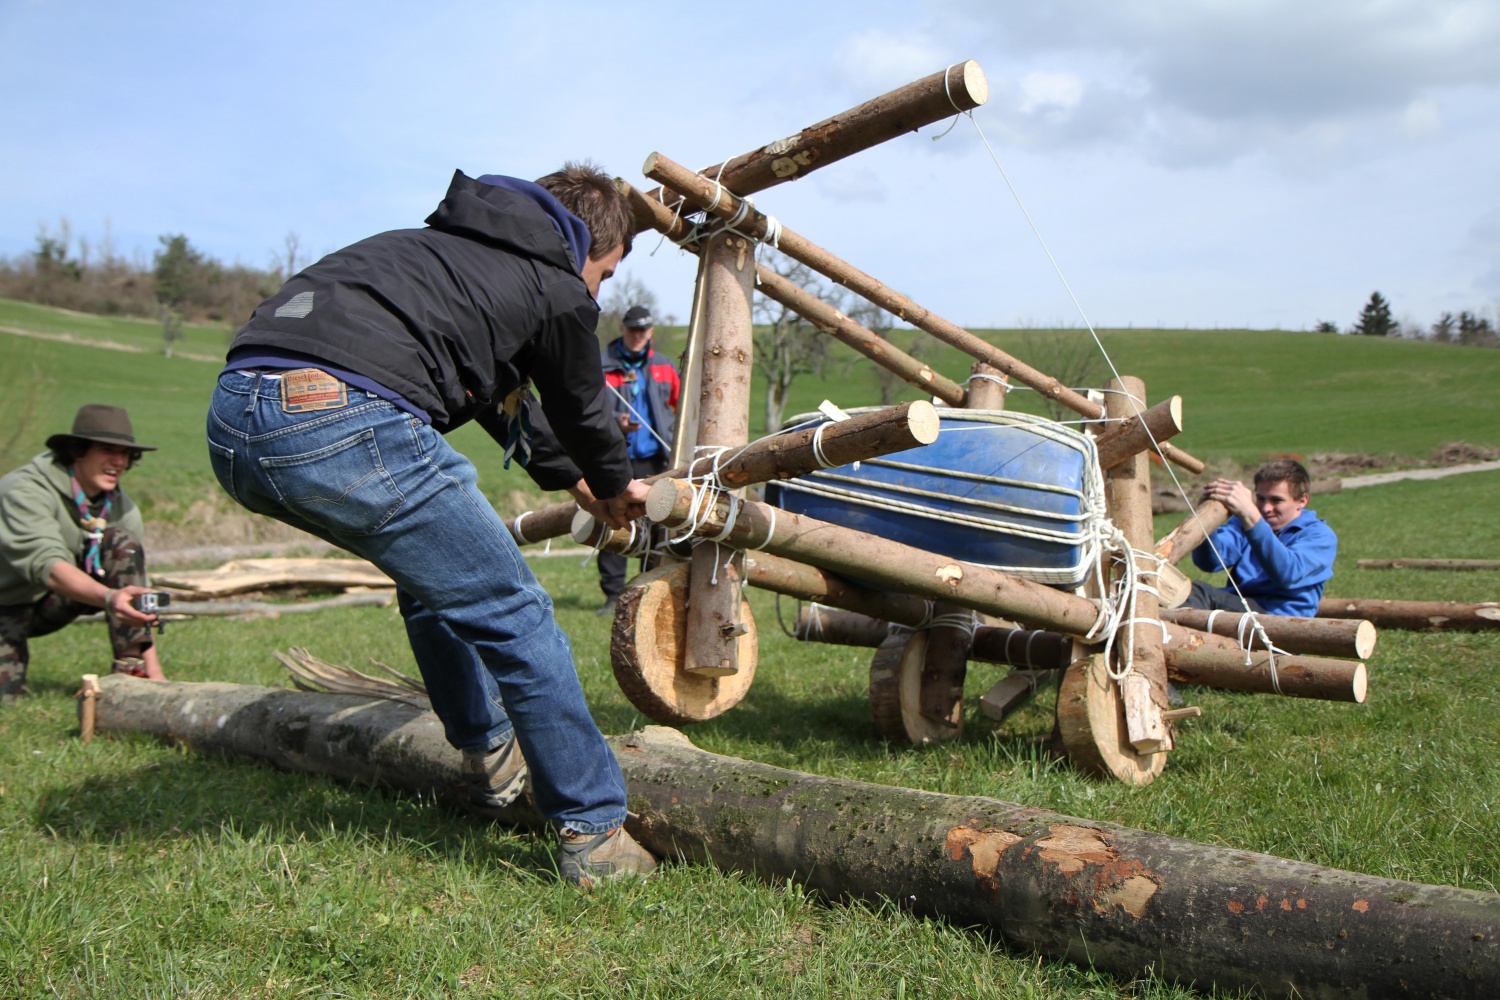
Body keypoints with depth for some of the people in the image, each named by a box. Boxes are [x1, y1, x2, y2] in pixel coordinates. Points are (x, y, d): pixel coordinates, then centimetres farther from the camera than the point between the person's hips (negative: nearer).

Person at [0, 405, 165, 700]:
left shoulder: (121, 507, -8)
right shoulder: (25, 491, -25)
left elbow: (137, 586, -12)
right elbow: (48, 566, -39)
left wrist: (153, 668, -21)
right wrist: (109, 598, -57)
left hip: (52, 605, 5)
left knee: (122, 542, -19)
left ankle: (131, 668, -20)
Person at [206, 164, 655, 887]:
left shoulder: (441, 244, 34)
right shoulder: (559, 289, 12)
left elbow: (493, 391, 47)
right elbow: (581, 410, 26)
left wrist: (568, 479, 60)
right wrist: (615, 487, 49)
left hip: (232, 420, 9)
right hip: (347, 422, -8)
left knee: (437, 575, 29)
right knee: (513, 615, 5)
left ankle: (490, 758, 39)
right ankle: (594, 832, 11)